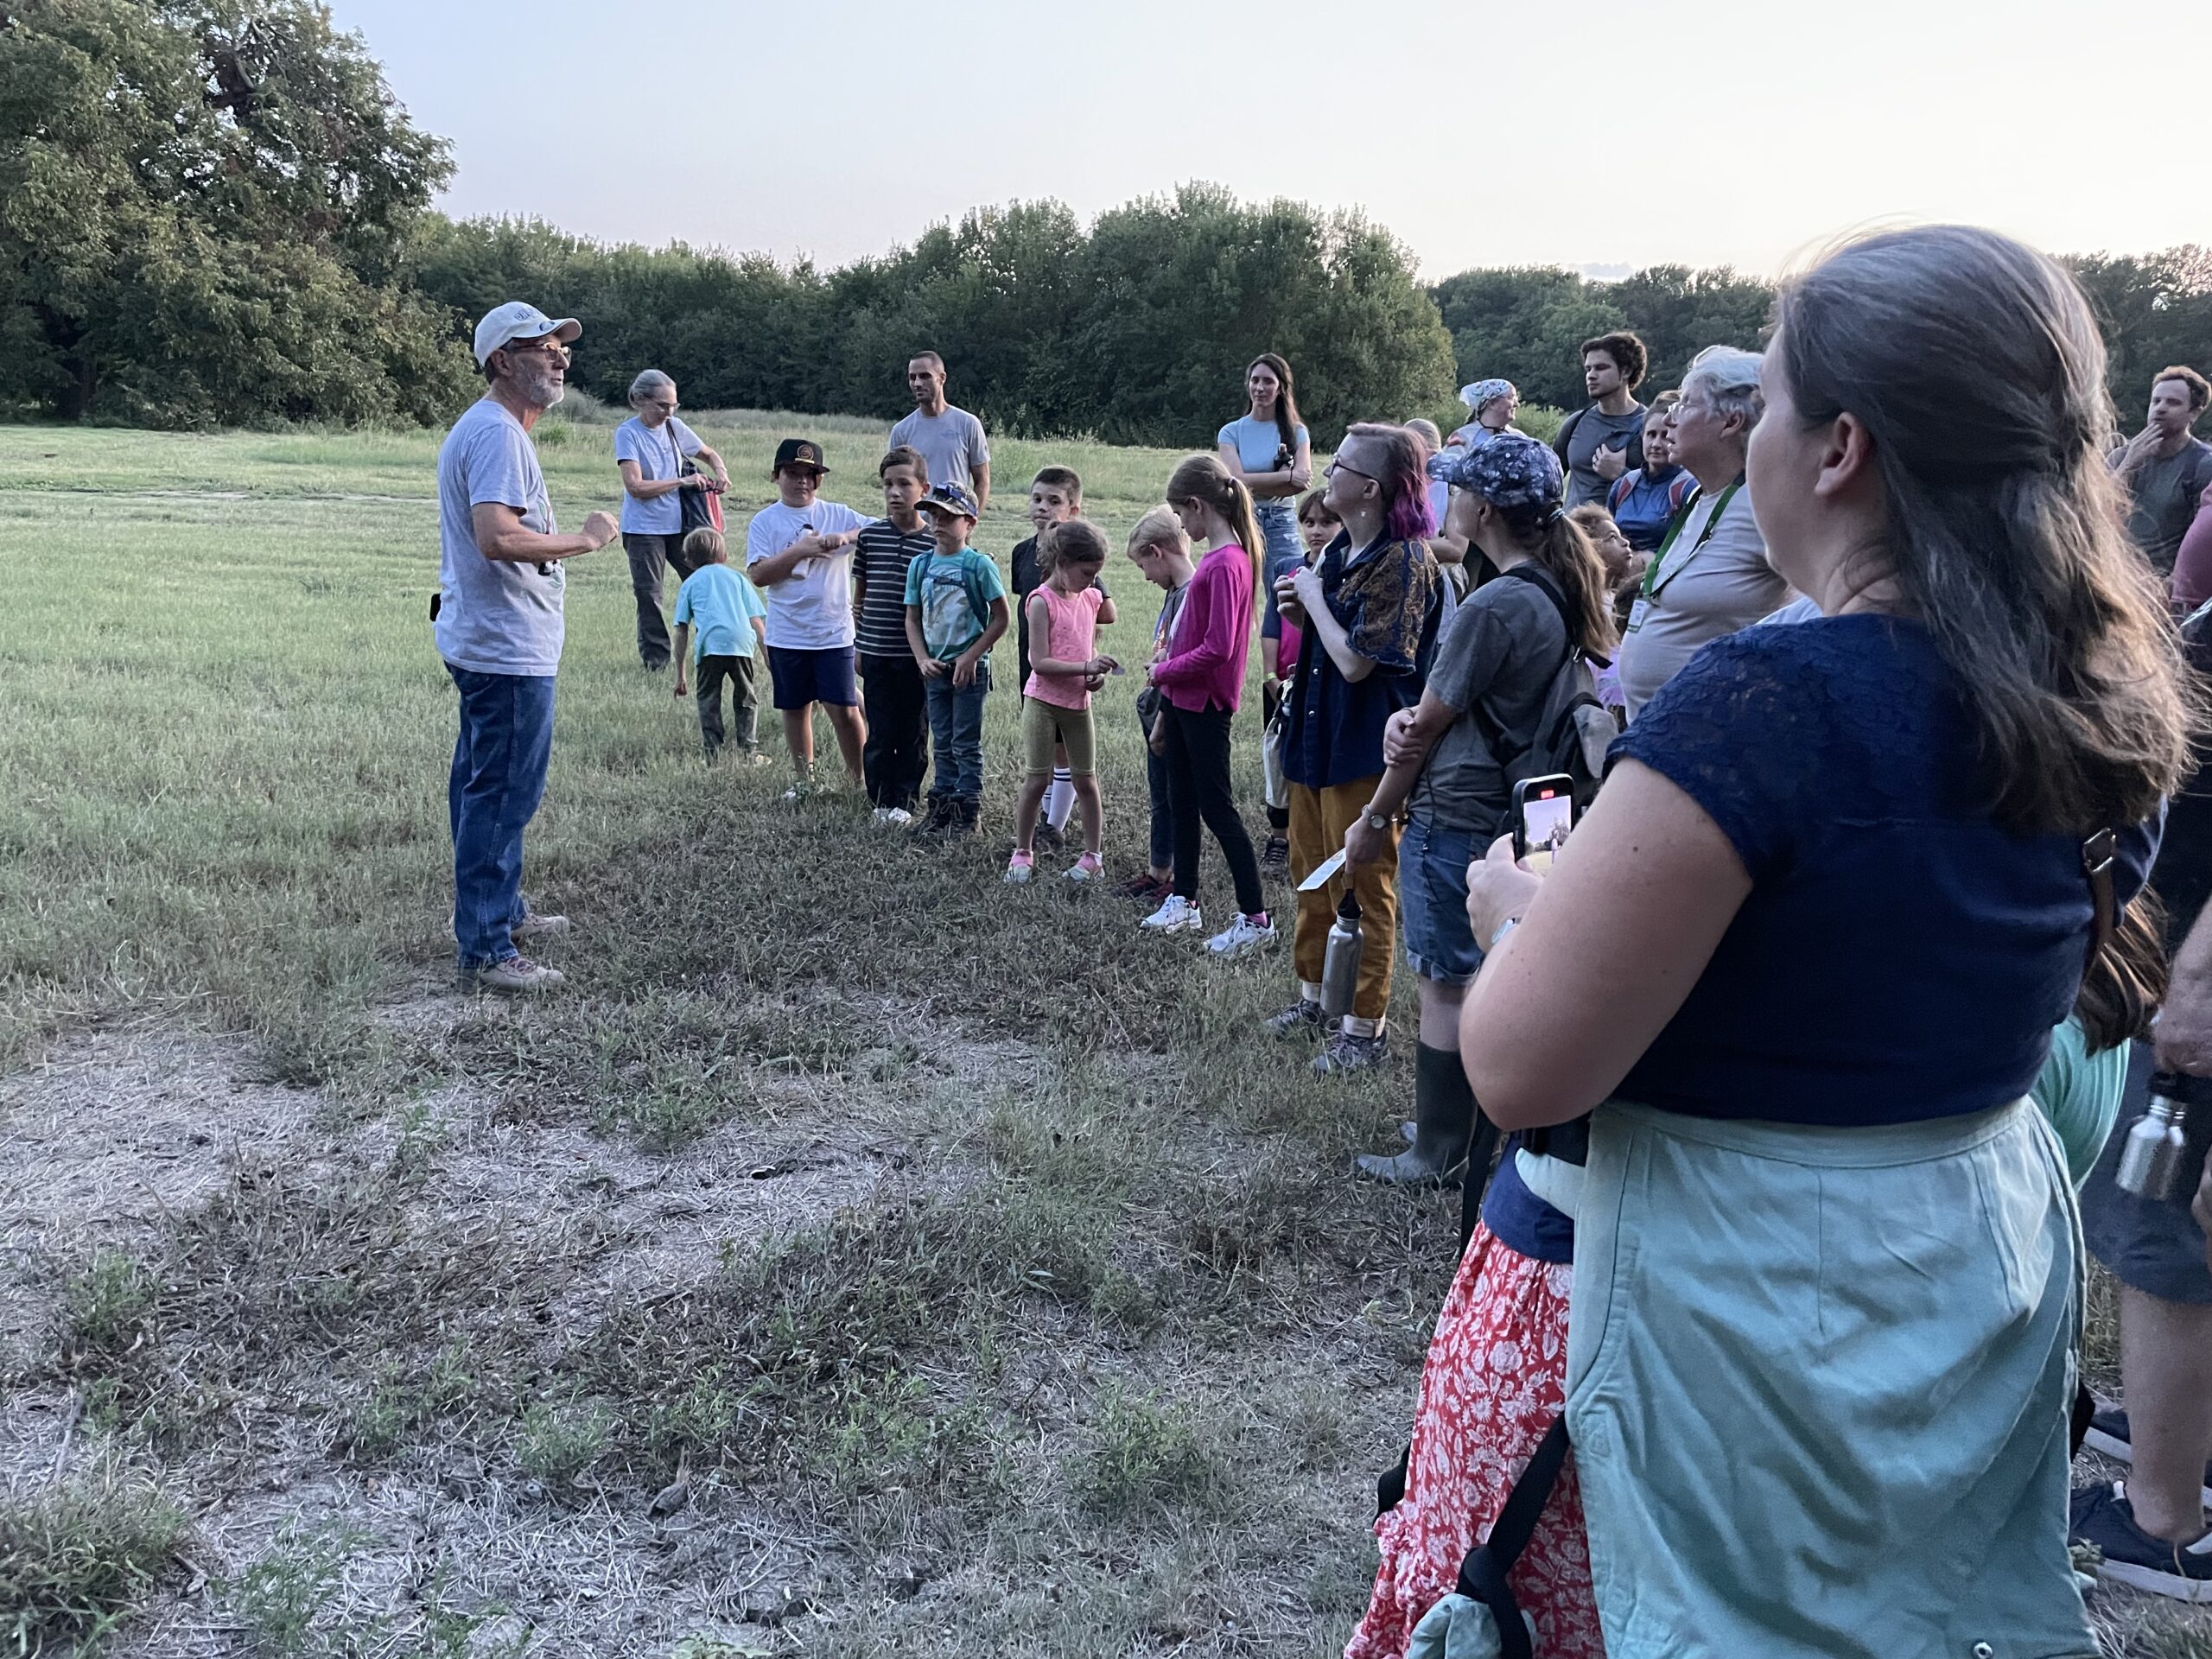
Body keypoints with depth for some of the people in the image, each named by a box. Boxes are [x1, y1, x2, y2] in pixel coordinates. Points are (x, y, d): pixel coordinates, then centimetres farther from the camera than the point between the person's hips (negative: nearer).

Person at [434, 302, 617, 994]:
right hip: (509, 651, -11)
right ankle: (485, 950, 0)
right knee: (502, 797, -6)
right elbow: (497, 537, -30)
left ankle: (502, 911, 34)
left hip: (486, 643, 11)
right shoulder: (497, 432, -18)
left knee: (484, 788, 20)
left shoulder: (481, 427, 17)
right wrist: (583, 540, -20)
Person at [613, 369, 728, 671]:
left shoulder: (673, 427, 4)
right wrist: (683, 482, -19)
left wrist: (720, 472, -3)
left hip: (679, 523, 4)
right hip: (643, 529, -4)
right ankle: (655, 657, 13)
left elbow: (709, 454, 19)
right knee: (649, 596, 3)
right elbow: (635, 486, -19)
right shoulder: (627, 433, -10)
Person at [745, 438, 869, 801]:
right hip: (786, 635, 1)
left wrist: (846, 536, -22)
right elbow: (758, 574, -9)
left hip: (834, 632, -1)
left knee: (843, 707, -2)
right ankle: (803, 777, 27)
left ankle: (861, 775, 13)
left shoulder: (837, 515, 3)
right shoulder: (765, 522, 1)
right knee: (795, 707, 12)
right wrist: (800, 550, -16)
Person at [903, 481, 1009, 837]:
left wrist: (970, 657, -13)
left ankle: (967, 815, 8)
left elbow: (1000, 618, -9)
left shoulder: (978, 565, -9)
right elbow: (912, 619, 8)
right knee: (943, 743, 13)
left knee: (966, 744, 1)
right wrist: (923, 660, -5)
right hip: (934, 668, 5)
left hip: (970, 668, -5)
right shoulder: (921, 565, 4)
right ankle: (941, 810, 22)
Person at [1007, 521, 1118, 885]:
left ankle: (1094, 854, 15)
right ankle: (1022, 852, 12)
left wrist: (1099, 672, 4)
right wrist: (1086, 667, -26)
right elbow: (1040, 662, -18)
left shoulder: (1091, 598, 6)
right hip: (1043, 701, -5)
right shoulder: (1042, 601, -12)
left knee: (1086, 780, 8)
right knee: (1038, 779, -1)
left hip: (1078, 703, 5)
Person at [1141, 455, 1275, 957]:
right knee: (1182, 801, 17)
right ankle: (1184, 902, 29)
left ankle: (1255, 918, 4)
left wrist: (1164, 672, -13)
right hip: (1183, 700, 10)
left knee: (1217, 808, -4)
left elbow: (1217, 648, -24)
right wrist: (1167, 672, 7)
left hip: (1205, 704, -10)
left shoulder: (1226, 563, -20)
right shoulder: (1216, 556, 10)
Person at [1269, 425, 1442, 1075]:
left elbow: (1355, 661, -24)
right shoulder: (1340, 550, 9)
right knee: (1310, 871, 19)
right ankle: (1313, 994, 35)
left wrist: (1314, 599, -12)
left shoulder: (1402, 562, -18)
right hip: (1317, 731, 9)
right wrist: (1300, 611, 1)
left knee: (1368, 886, 2)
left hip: (1366, 746, -9)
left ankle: (1366, 1026, 13)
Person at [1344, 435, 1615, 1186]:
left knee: (1447, 987, 3)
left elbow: (1429, 725, -11)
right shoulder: (1568, 595, 6)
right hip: (1516, 811, 9)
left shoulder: (1494, 607, -20)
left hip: (1454, 818, -9)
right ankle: (1487, 1137, 30)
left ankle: (1437, 1154, 16)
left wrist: (1373, 819, 0)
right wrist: (1409, 720, -8)